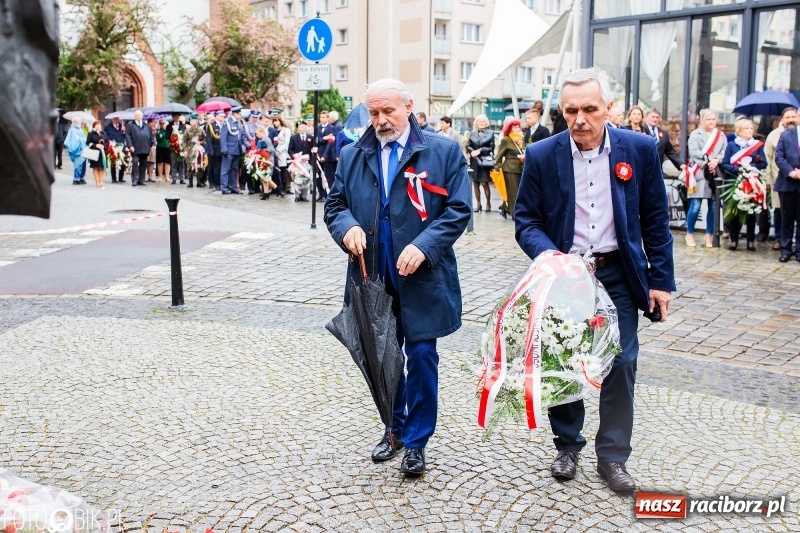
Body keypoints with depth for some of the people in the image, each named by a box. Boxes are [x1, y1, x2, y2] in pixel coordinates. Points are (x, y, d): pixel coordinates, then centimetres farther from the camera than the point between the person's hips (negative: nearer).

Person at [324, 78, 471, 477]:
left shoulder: (444, 152, -3)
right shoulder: (352, 156, 8)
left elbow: (458, 209, -7)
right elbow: (334, 204, 9)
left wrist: (424, 245, -20)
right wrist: (347, 227, -14)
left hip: (421, 278, -3)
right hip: (373, 277, 4)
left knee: (421, 358, 2)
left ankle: (416, 441, 18)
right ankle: (394, 429, 35)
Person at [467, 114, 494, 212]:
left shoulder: (490, 133, 1)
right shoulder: (472, 133, 9)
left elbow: (491, 147, -5)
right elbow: (468, 146, 7)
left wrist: (480, 150, -15)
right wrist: (472, 151, -14)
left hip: (485, 161, -3)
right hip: (475, 161, 4)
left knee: (484, 183, -8)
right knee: (475, 183, 6)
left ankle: (488, 204, 5)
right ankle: (478, 204, 15)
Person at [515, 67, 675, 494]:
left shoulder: (640, 149, -5)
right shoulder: (541, 156, -8)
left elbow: (655, 219, 1)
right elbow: (526, 220, -3)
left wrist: (661, 279, 0)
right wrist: (549, 255, -23)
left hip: (618, 275, 0)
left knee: (620, 365, 2)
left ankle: (613, 456, 19)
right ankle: (567, 445, 30)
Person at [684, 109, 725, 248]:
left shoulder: (721, 135, 15)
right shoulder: (695, 134, 4)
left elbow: (724, 151, 4)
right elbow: (693, 152, -9)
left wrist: (716, 161, -15)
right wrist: (708, 161, -15)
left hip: (715, 174, 4)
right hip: (699, 174, -4)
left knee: (713, 207, 4)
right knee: (695, 206, -7)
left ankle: (709, 235, 15)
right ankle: (690, 234, 6)